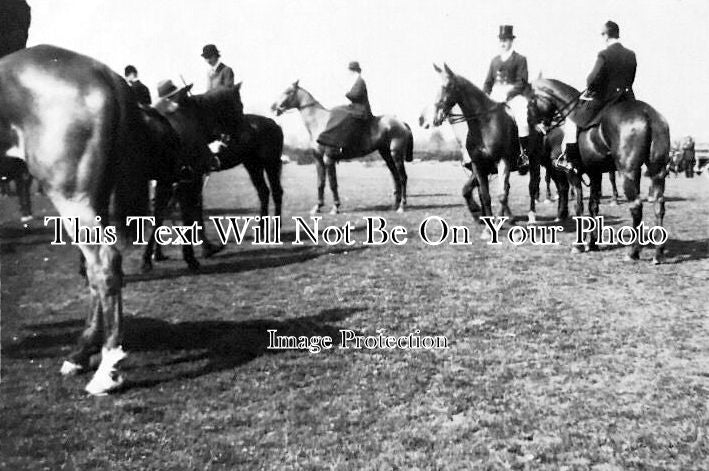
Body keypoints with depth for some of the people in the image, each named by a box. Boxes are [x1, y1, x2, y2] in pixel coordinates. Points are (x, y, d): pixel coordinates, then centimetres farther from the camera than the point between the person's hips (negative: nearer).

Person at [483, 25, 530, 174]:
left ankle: (524, 155, -21)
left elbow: (522, 82, -5)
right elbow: (488, 82, 18)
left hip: (514, 94, -5)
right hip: (495, 96, 5)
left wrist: (507, 94, -17)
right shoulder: (495, 60, 20)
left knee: (523, 121, -28)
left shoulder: (520, 59, 5)